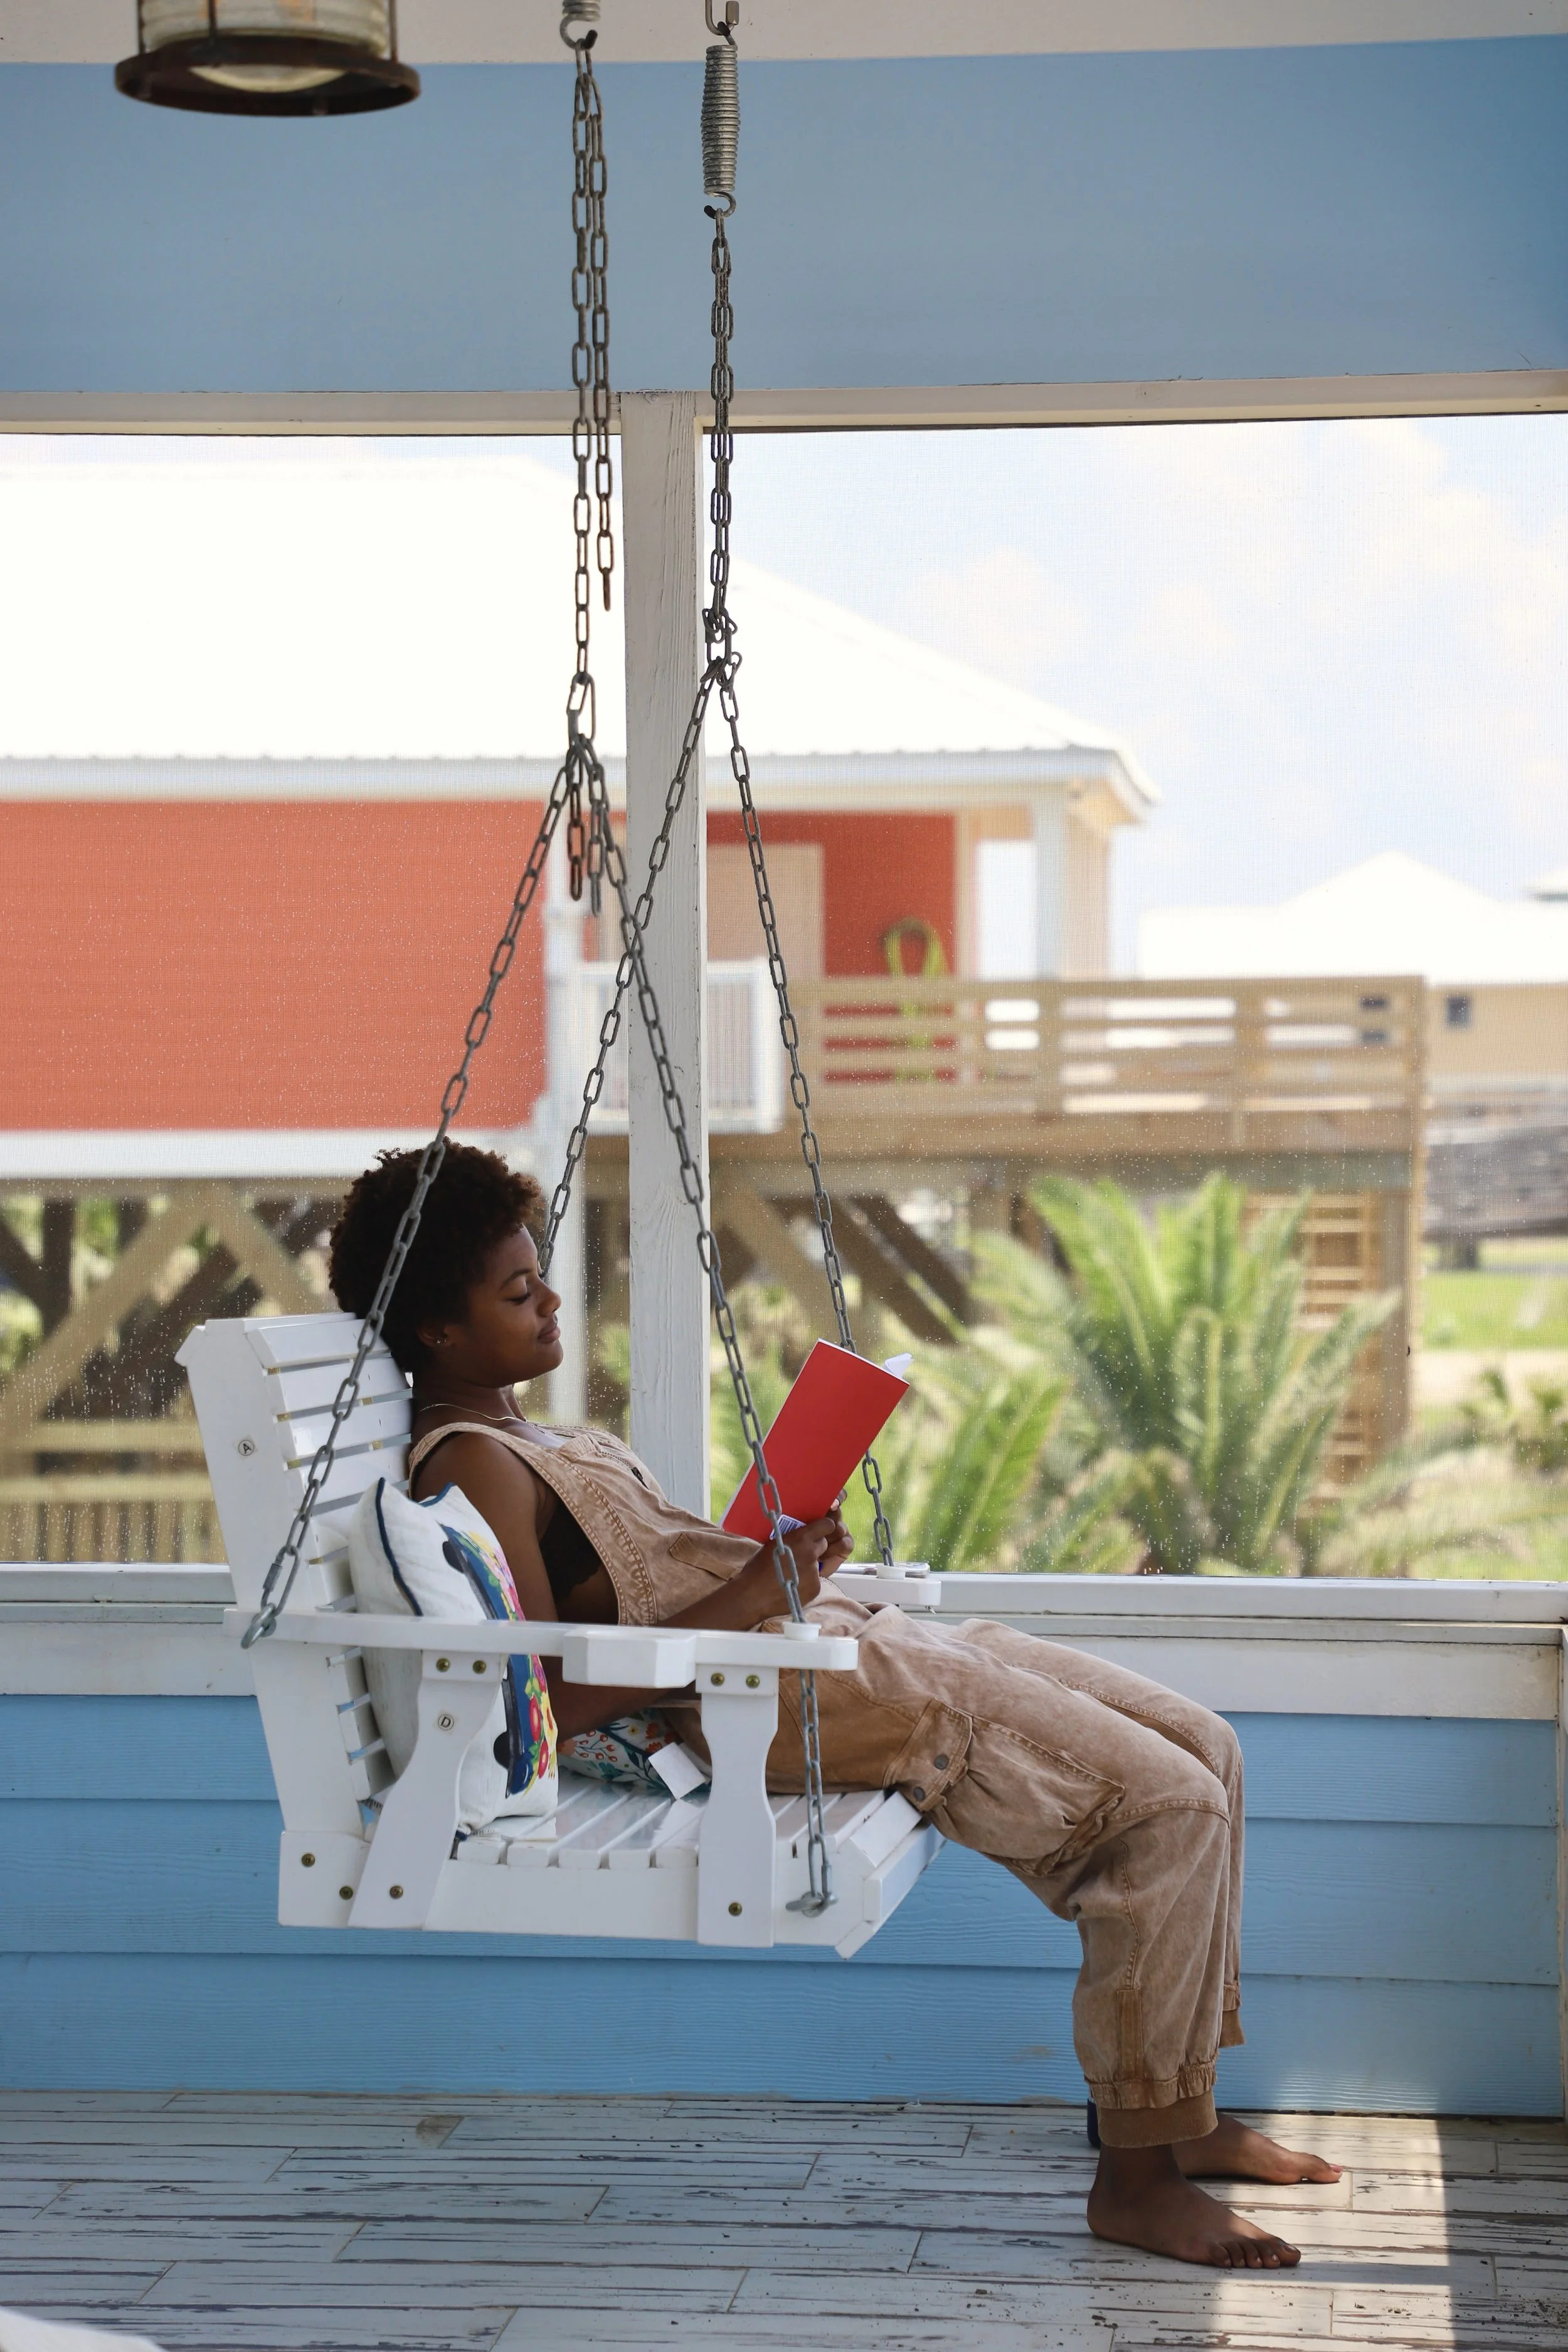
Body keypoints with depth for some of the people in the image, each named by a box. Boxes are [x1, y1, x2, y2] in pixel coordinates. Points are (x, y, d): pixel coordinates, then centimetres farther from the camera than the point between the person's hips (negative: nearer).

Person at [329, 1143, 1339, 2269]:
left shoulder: (522, 1438, 18)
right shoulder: (471, 1465, -13)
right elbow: (559, 1699, -22)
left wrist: (790, 1553, 6)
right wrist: (752, 1594, -22)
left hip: (836, 1631, 11)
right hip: (779, 1689, -11)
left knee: (1200, 1746, 9)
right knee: (1167, 1801, -16)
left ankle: (1184, 2115, 16)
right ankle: (1137, 2175, -7)